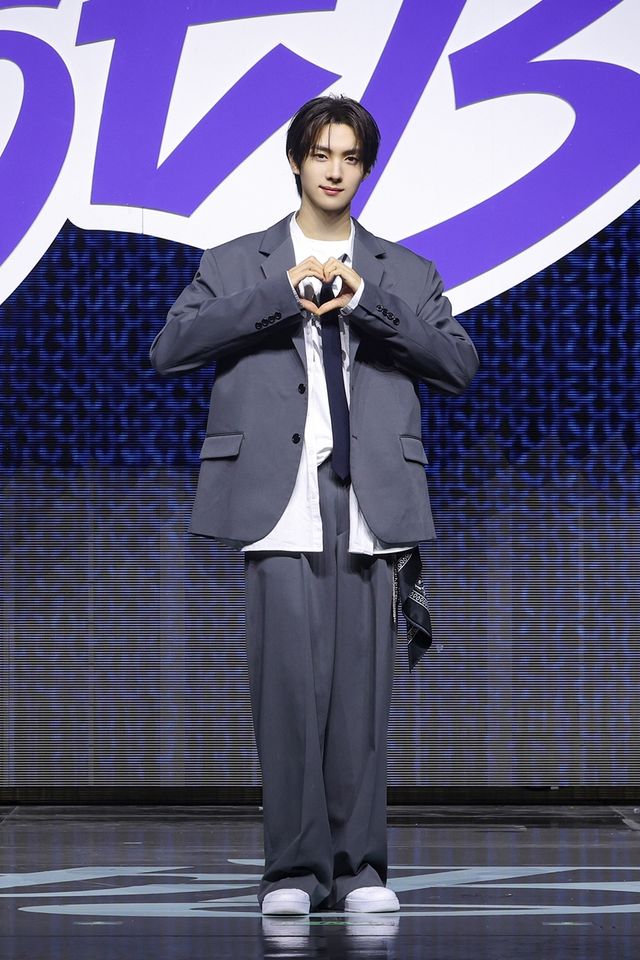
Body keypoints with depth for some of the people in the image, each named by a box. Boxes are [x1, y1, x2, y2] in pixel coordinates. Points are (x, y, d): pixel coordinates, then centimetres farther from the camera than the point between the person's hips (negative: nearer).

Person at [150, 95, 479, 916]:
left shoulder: (404, 275, 17)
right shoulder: (237, 266, 13)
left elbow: (459, 364, 3)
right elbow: (170, 347, -1)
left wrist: (366, 300, -7)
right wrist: (281, 296, -8)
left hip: (370, 502, 1)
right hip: (279, 504, -1)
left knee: (362, 686, -1)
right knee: (289, 682, -7)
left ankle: (359, 867, 5)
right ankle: (295, 869, -1)